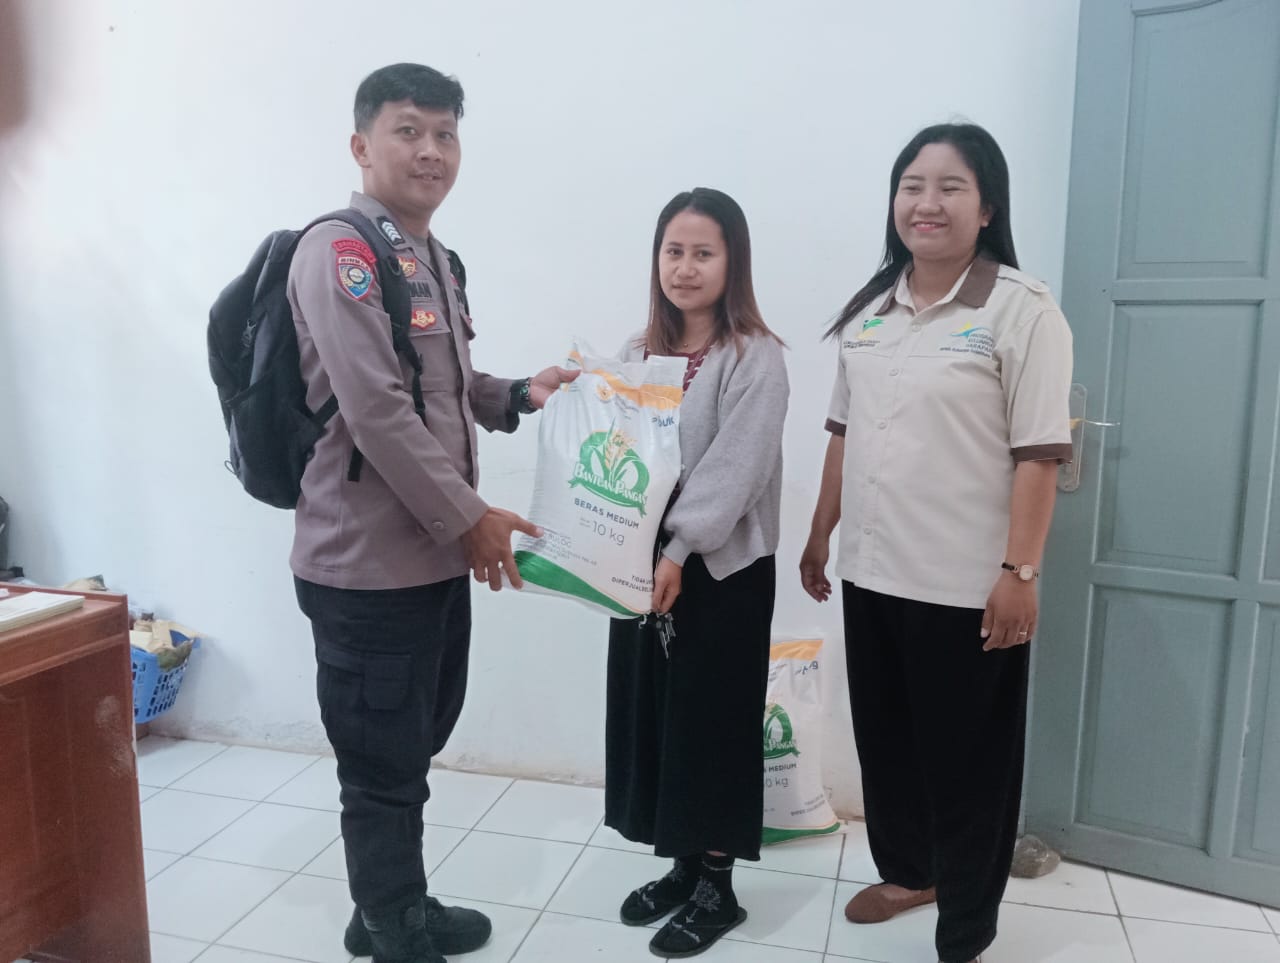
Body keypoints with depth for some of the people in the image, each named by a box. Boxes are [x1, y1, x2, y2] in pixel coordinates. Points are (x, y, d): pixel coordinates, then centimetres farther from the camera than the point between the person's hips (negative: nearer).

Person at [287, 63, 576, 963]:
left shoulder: (433, 256, 14)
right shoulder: (339, 250, -14)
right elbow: (377, 409, -22)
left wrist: (521, 396, 8)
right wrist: (472, 519, -17)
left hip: (437, 554, 9)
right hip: (368, 563, -9)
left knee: (413, 754, 21)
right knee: (385, 770, 5)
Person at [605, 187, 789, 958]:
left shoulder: (757, 358, -9)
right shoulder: (636, 354, 10)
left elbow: (735, 470, -17)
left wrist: (679, 555, -22)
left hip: (723, 569, -6)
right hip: (642, 562, 6)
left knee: (710, 722, 3)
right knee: (650, 716, 12)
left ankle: (718, 886, 21)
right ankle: (682, 866, 30)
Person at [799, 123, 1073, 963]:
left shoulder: (1023, 310, -9)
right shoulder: (869, 309, 9)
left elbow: (1038, 454, -13)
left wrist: (1019, 571, -17)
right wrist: (821, 537, 13)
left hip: (968, 584, -6)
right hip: (873, 572, 6)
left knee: (965, 759, 9)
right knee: (884, 737, 20)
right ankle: (906, 870, 43)